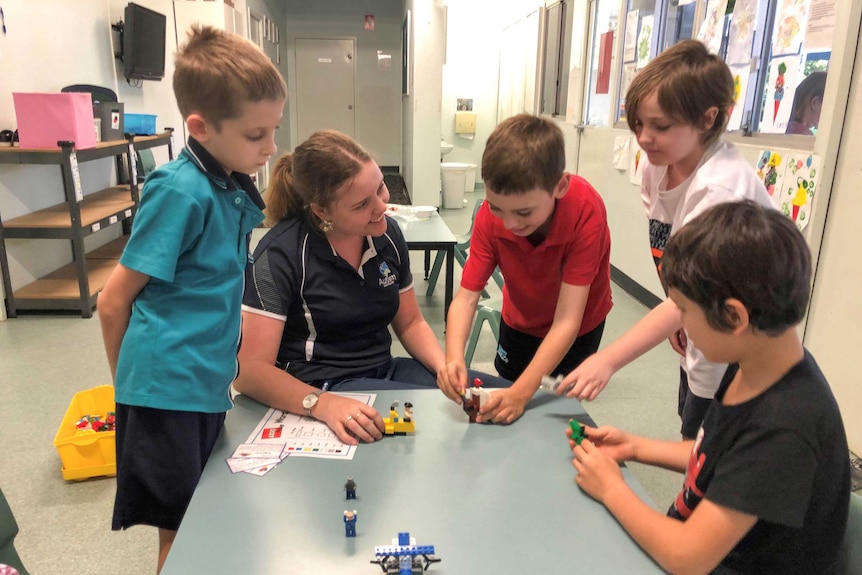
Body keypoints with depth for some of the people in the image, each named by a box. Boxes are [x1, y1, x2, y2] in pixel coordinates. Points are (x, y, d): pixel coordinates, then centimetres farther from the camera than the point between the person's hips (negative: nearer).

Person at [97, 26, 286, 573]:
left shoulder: (235, 188, 3)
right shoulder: (181, 191, -20)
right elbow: (114, 302, -14)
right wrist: (129, 381, 1)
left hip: (209, 384, 7)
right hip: (168, 389, -7)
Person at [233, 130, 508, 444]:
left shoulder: (387, 233, 0)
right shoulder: (280, 254, -17)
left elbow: (411, 323, 12)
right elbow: (250, 370, -20)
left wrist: (445, 368, -7)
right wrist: (322, 405, -37)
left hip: (385, 370, 6)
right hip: (321, 387, -6)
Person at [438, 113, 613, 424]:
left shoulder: (585, 211, -38)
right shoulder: (491, 214, -29)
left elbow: (566, 320, -39)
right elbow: (466, 296, -28)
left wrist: (522, 391, -47)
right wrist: (454, 358, -46)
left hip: (578, 326, -2)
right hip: (520, 319, 3)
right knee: (505, 405, 16)